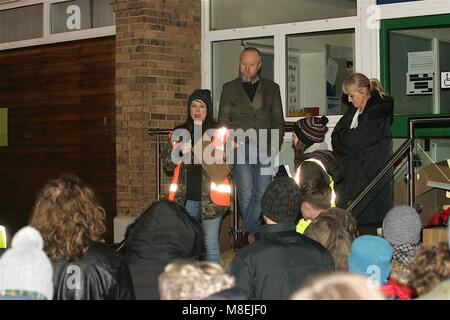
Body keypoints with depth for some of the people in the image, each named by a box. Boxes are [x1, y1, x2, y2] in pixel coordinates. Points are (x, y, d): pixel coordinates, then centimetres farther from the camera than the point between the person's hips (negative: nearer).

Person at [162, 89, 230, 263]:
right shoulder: (179, 132, 12)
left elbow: (227, 165, 2)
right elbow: (167, 165, 10)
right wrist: (180, 152, -8)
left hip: (210, 197, -3)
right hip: (186, 197, 3)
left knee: (211, 244, -4)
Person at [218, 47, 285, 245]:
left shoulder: (272, 89, 16)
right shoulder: (230, 88, 13)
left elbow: (278, 121, 16)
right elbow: (223, 120, 10)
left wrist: (274, 145, 2)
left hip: (265, 149, 1)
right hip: (241, 148, -1)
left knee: (262, 193, -8)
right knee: (246, 194, -6)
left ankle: (246, 233, 1)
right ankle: (256, 232, 8)